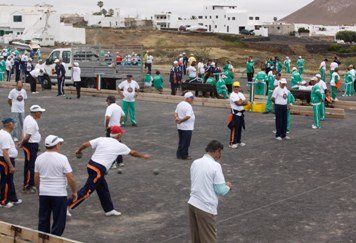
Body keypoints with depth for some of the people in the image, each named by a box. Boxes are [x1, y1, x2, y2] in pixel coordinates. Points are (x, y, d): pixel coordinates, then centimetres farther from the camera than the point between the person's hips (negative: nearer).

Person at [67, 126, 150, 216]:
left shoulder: (101, 139, 6)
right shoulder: (120, 146, -1)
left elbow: (86, 144, 3)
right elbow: (133, 153, 15)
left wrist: (79, 151, 23)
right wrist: (143, 156, 32)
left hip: (91, 164, 7)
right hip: (98, 170, -7)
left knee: (103, 188, 19)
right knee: (87, 190, -6)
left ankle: (109, 210, 29)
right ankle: (67, 206, -9)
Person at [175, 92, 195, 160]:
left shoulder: (179, 104, 11)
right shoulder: (188, 106, -19)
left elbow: (175, 113, 14)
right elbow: (187, 116, -27)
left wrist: (177, 118, -4)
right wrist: (180, 121, -16)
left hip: (180, 127, 9)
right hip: (187, 127, -9)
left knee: (181, 141, 17)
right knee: (186, 142, 1)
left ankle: (179, 154, 21)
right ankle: (184, 155, 7)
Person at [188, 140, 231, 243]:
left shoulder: (195, 163, 7)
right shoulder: (215, 166, -14)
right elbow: (221, 191, -15)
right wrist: (228, 186, 7)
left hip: (192, 203, 7)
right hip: (206, 208, -6)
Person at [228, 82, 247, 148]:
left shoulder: (241, 94, 14)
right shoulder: (233, 95, -11)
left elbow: (246, 102, 5)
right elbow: (238, 103, -21)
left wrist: (241, 102, -13)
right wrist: (243, 101, -3)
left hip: (241, 113, 8)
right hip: (235, 113, -8)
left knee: (240, 128, 13)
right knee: (234, 128, -9)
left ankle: (238, 141, 23)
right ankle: (232, 143, -7)